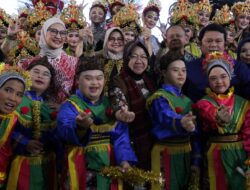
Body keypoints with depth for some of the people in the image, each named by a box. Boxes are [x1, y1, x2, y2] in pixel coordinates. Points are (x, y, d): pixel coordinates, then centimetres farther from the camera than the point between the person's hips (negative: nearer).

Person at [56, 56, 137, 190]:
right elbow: (65, 132, -25)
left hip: (110, 167, 4)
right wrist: (80, 126, -46)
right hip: (82, 169, -3)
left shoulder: (111, 105, 7)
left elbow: (120, 136, 1)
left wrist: (124, 160, -14)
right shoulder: (70, 106, -6)